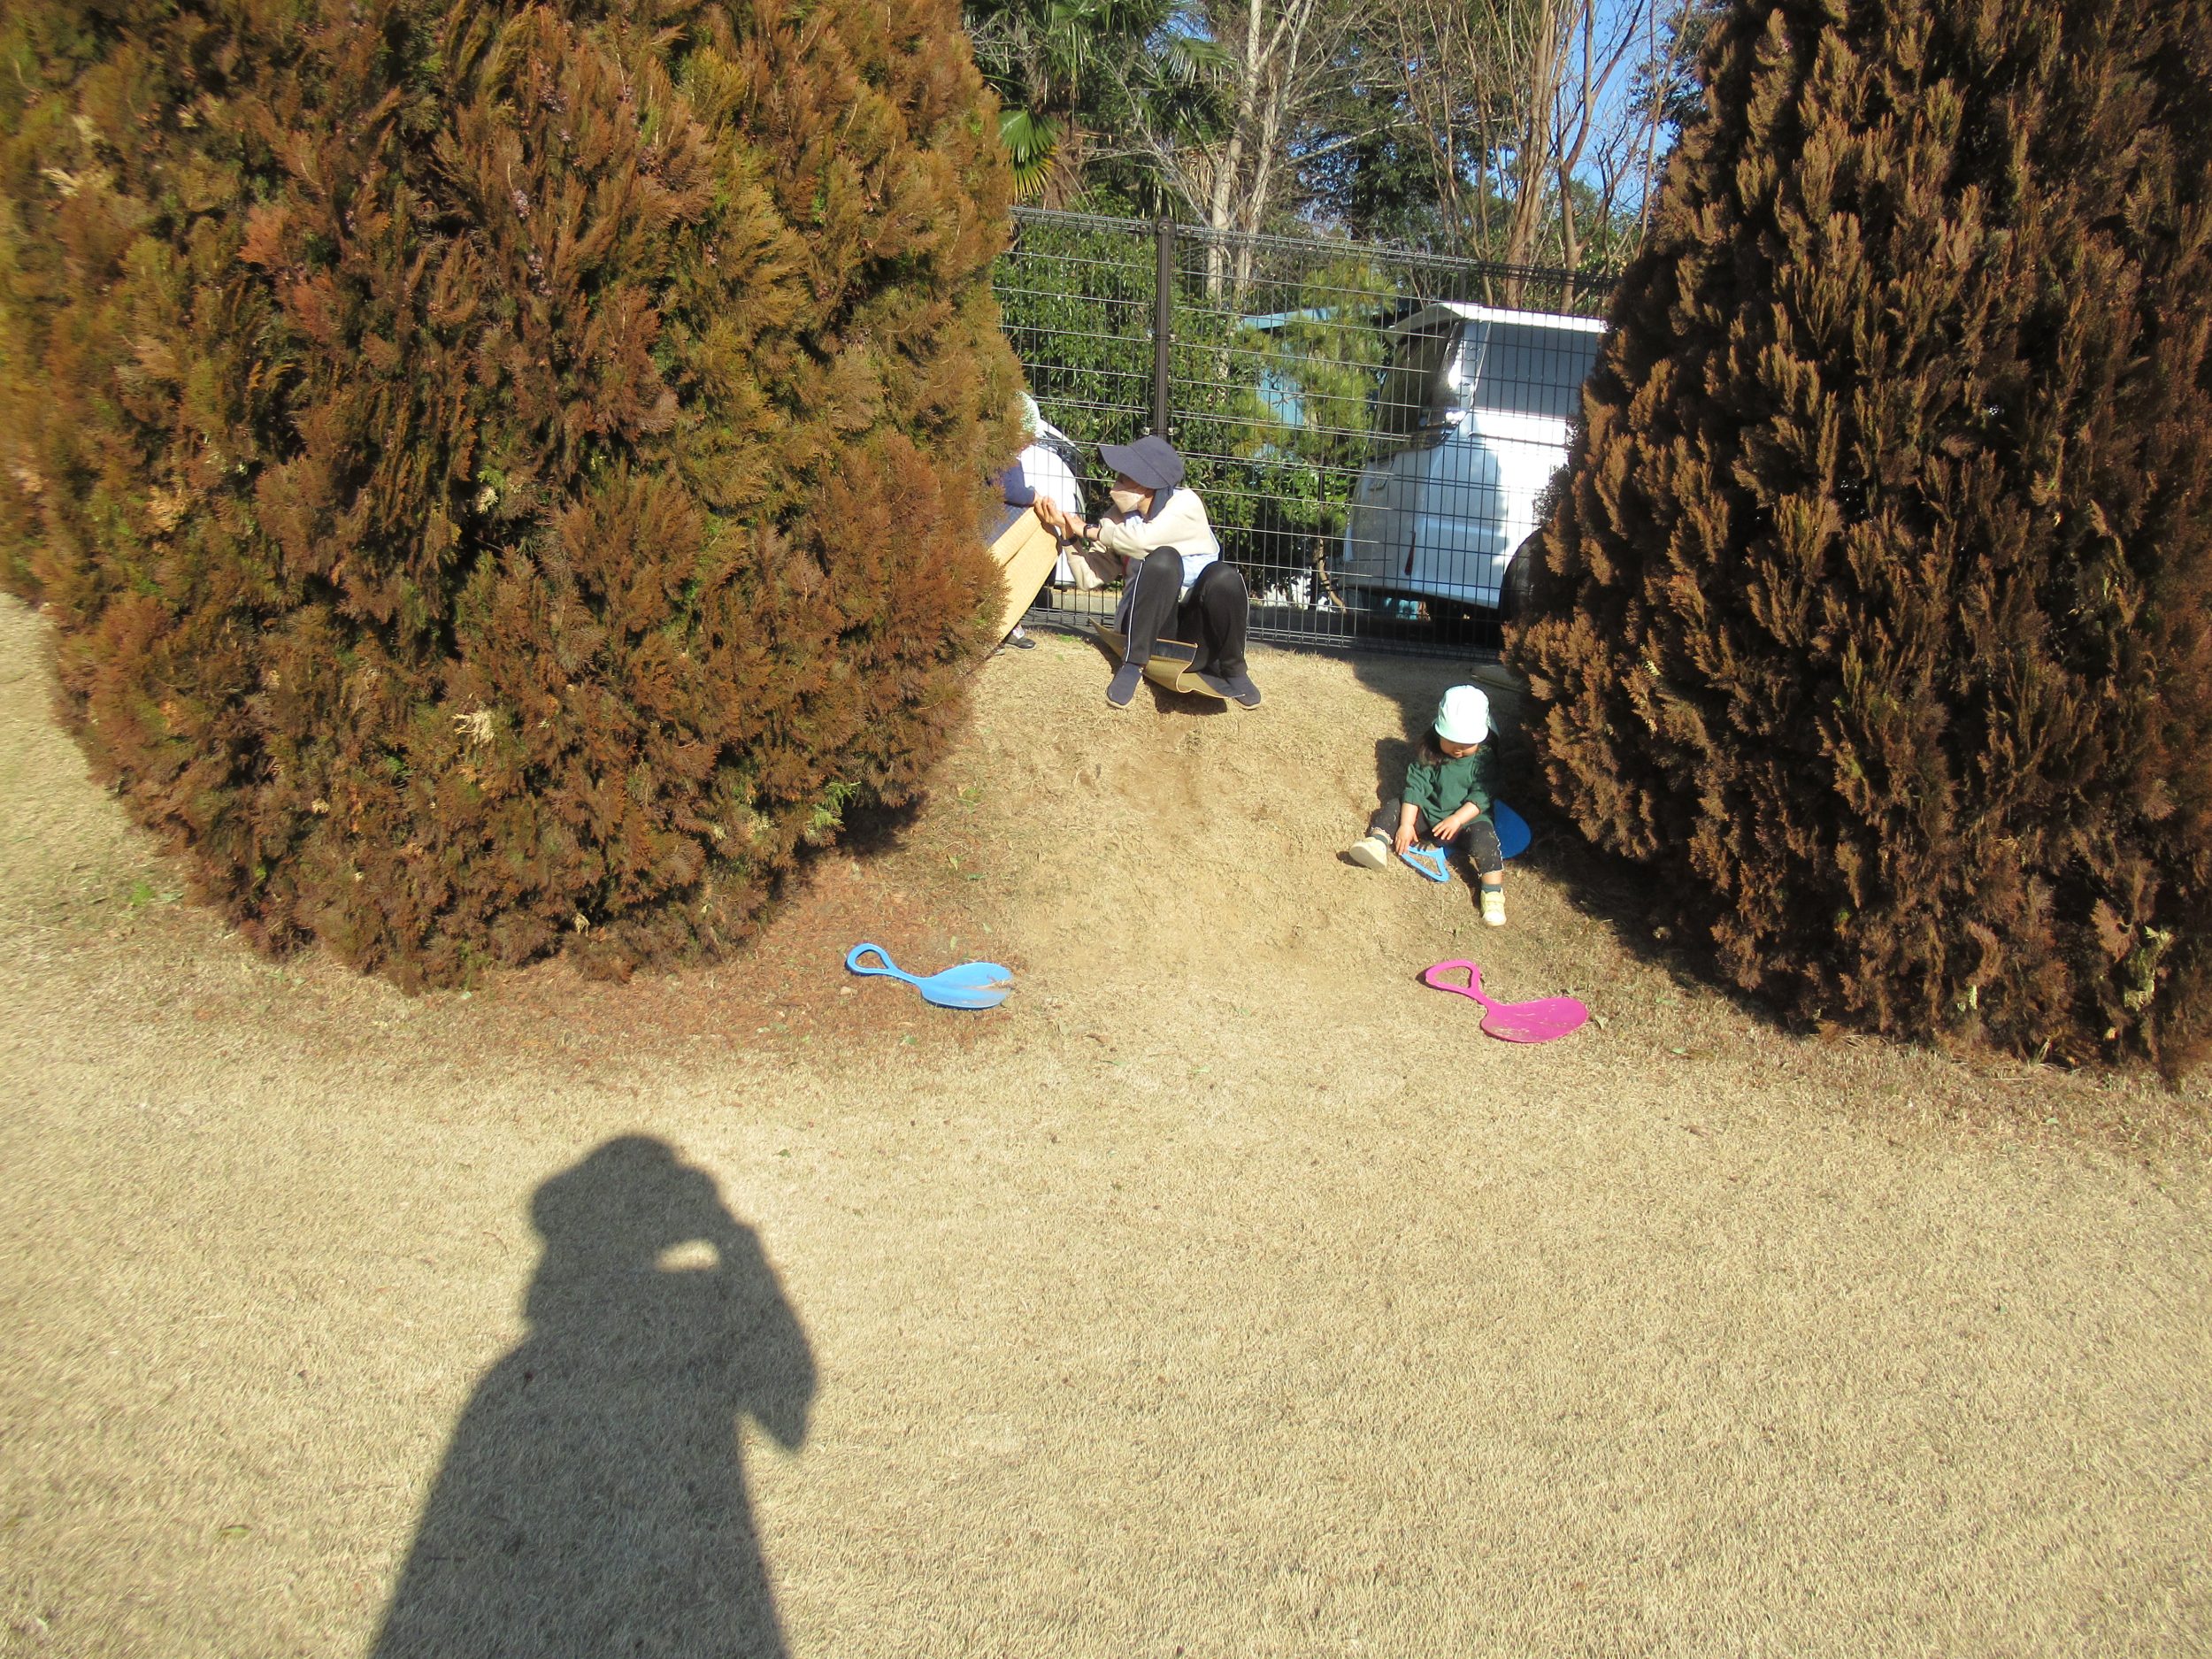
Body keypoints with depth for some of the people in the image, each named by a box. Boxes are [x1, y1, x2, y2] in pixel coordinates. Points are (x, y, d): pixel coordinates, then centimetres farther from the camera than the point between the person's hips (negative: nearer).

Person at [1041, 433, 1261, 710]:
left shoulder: (1185, 503, -7)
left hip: (1197, 631, -1)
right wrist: (1070, 533, -8)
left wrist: (1089, 531, -10)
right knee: (1163, 558, -28)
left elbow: (1144, 539, -24)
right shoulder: (1121, 516, 6)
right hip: (1151, 629, 1)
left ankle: (1232, 669, -8)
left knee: (1223, 576, -33)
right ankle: (1133, 664, -20)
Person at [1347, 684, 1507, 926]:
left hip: (1467, 818, -3)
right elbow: (1414, 788, -12)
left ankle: (1493, 892, -33)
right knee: (1394, 808, -11)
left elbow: (1481, 797, -17)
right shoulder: (1428, 755, -8)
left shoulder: (1483, 759, -12)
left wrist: (1456, 819, -31)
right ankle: (1379, 842, -35)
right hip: (1428, 813, 3)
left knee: (1483, 835, -31)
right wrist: (1406, 824, -20)